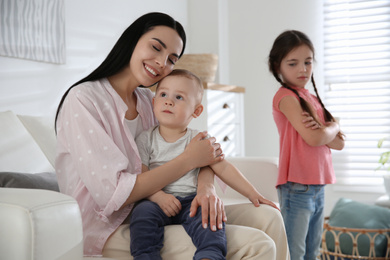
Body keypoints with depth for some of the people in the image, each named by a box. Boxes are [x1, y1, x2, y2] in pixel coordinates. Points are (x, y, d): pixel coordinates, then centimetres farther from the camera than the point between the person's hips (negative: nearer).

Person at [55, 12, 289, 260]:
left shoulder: (148, 101, 10)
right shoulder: (83, 100, -13)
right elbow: (112, 195, -21)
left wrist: (207, 187, -19)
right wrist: (189, 159, -16)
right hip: (108, 232, -7)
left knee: (268, 219, -2)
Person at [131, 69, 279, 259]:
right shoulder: (146, 139, 4)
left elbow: (223, 168, 6)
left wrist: (252, 194, 1)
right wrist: (158, 196, -20)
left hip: (191, 201, 1)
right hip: (158, 201, 0)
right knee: (143, 212, -31)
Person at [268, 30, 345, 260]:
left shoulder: (313, 99, 14)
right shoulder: (285, 96, -9)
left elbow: (339, 143, 9)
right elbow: (313, 138, -20)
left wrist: (322, 131, -11)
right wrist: (332, 128, 1)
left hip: (318, 186, 8)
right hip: (297, 187, -8)